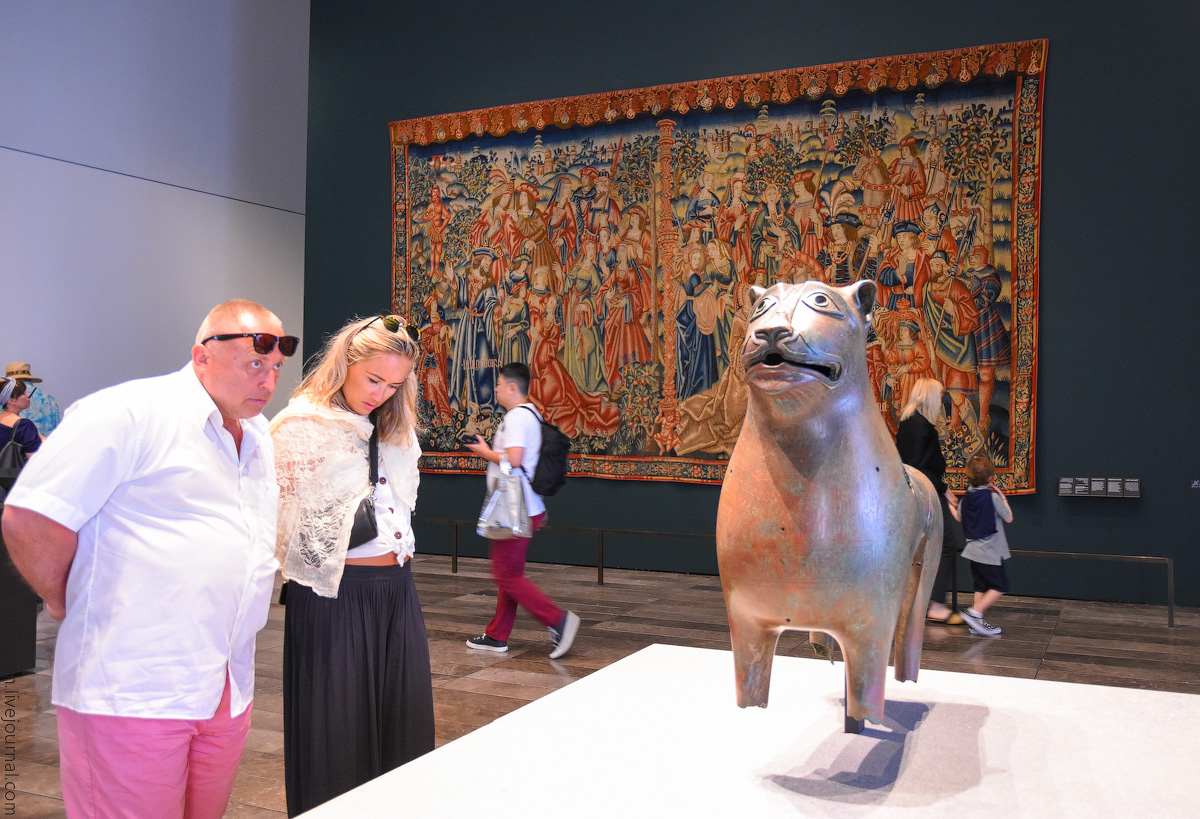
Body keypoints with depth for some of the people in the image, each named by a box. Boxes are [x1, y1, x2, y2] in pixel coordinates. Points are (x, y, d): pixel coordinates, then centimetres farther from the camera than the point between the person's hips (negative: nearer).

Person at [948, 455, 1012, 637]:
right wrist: (1003, 499, 7)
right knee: (1000, 587, -1)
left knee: (981, 586, 14)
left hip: (974, 548, 7)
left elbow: (959, 517, 21)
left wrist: (950, 505, 38)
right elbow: (1008, 518, -5)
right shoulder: (993, 497, -14)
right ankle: (974, 612, -12)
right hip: (990, 551, -7)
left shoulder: (966, 498, 5)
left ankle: (977, 622, 13)